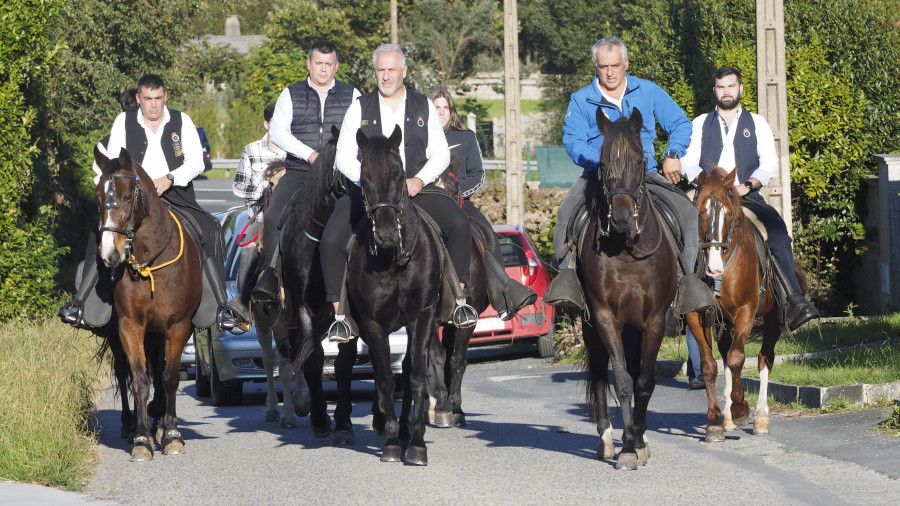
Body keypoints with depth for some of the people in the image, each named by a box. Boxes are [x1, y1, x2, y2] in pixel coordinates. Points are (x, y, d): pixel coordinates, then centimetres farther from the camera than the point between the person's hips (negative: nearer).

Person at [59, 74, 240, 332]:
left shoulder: (181, 121, 6)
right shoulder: (124, 122, 6)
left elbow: (196, 162, 0)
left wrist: (169, 179, -18)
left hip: (176, 194, 0)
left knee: (210, 230, -24)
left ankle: (222, 307, -20)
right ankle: (79, 303, -16)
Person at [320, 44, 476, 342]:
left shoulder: (424, 107, 12)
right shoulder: (360, 108, 9)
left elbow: (441, 153, 9)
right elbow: (343, 157, 6)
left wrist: (420, 179, -10)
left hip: (415, 189, 1)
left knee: (459, 223, -25)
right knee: (331, 241, -24)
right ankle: (340, 315, -15)